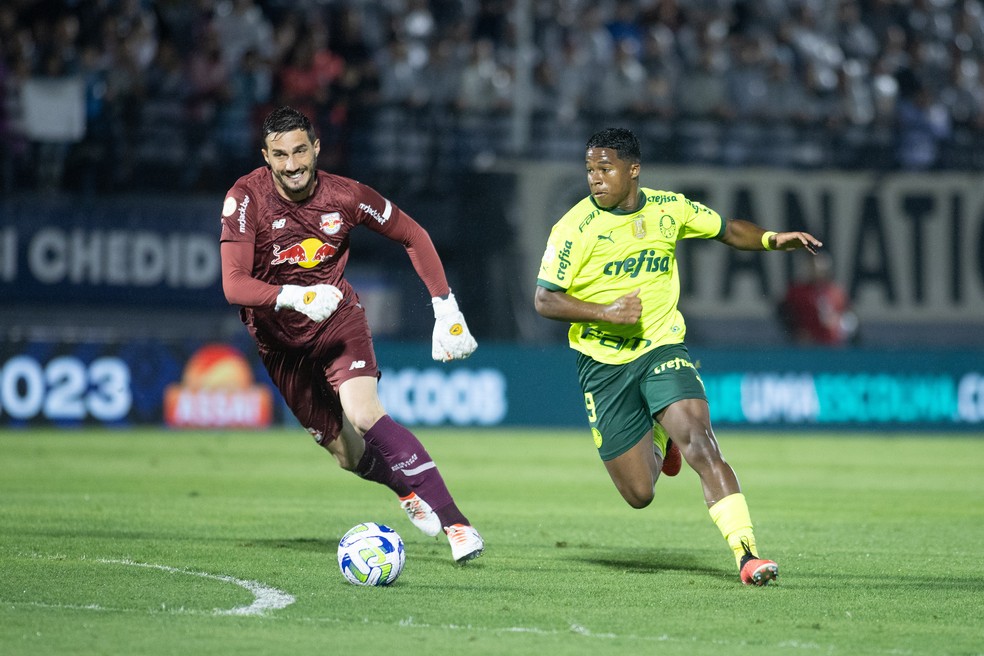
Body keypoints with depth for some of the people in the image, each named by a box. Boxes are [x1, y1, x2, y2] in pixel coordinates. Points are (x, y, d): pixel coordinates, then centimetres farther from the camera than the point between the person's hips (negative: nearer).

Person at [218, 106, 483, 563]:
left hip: (338, 318, -1)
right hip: (280, 337, 1)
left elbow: (413, 237, 1)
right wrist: (293, 296, -43)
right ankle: (406, 489, 37)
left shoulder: (345, 196, -14)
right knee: (348, 455, 2)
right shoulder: (246, 198, -20)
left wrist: (445, 307, -6)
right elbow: (234, 285, -26)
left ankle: (453, 521, -28)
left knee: (363, 414, -27)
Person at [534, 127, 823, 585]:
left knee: (698, 440, -25)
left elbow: (727, 230, 14)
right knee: (640, 494, 2)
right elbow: (544, 300, -10)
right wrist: (605, 312, -24)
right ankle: (657, 441, 39)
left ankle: (746, 555, -24)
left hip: (662, 346, 1)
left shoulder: (668, 209, -1)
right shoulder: (575, 228, -12)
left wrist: (772, 240, -6)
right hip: (604, 363, -1)